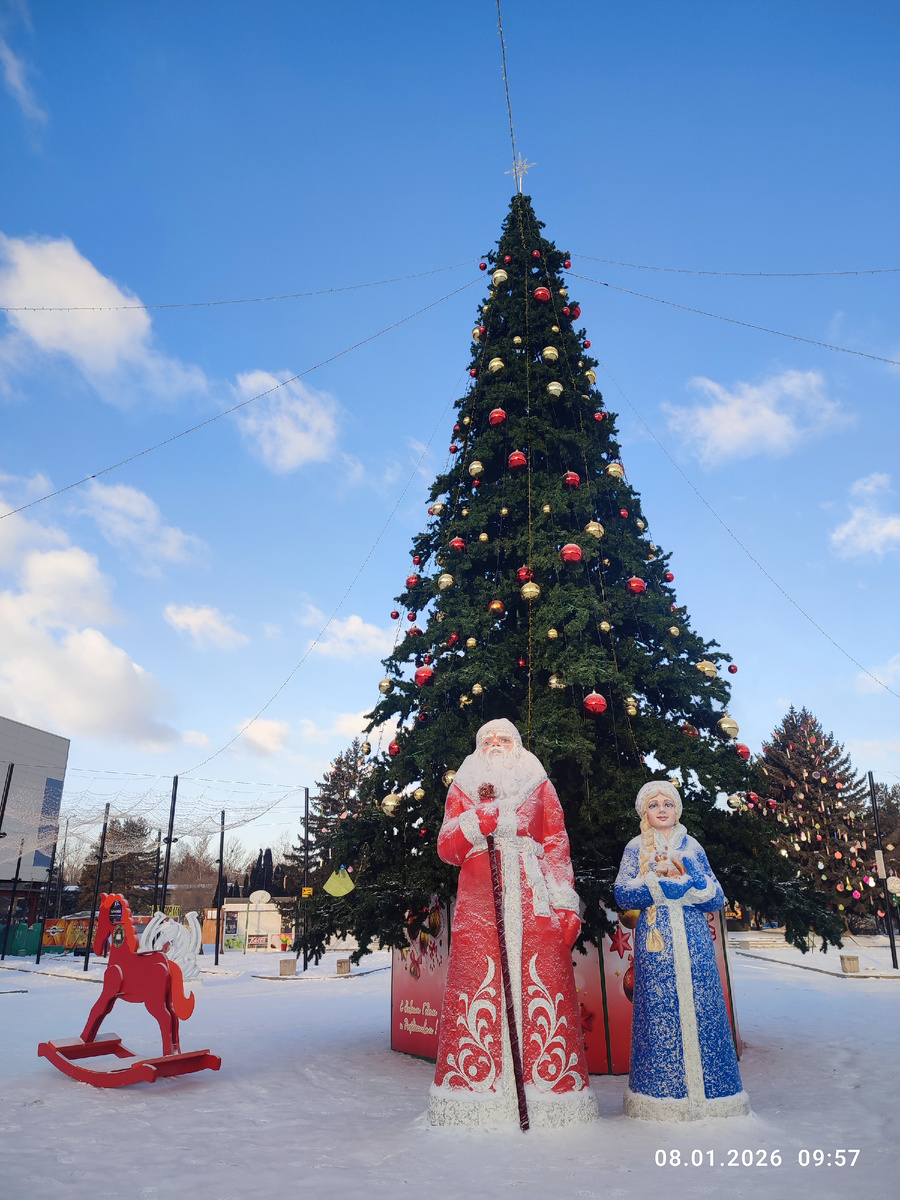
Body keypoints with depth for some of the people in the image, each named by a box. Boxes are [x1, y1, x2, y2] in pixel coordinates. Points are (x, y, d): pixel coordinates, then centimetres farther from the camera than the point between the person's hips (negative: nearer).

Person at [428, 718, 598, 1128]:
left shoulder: (539, 786, 15)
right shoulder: (463, 789, 16)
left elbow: (558, 847, 8)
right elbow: (446, 848, 5)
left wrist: (565, 905, -2)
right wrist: (485, 813, -8)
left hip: (533, 902, 0)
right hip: (479, 901, 0)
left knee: (541, 986, -7)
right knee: (478, 987, -5)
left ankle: (548, 1080, 3)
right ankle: (479, 1094, 4)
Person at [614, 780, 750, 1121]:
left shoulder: (692, 846, 12)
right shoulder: (636, 848, 8)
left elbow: (716, 899, 6)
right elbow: (622, 895, -4)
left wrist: (687, 876, -9)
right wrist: (659, 877, -10)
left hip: (693, 939, 2)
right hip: (654, 940, -2)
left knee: (700, 1007, -1)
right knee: (659, 1010, -3)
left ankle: (705, 1089, 12)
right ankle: (664, 1093, 8)